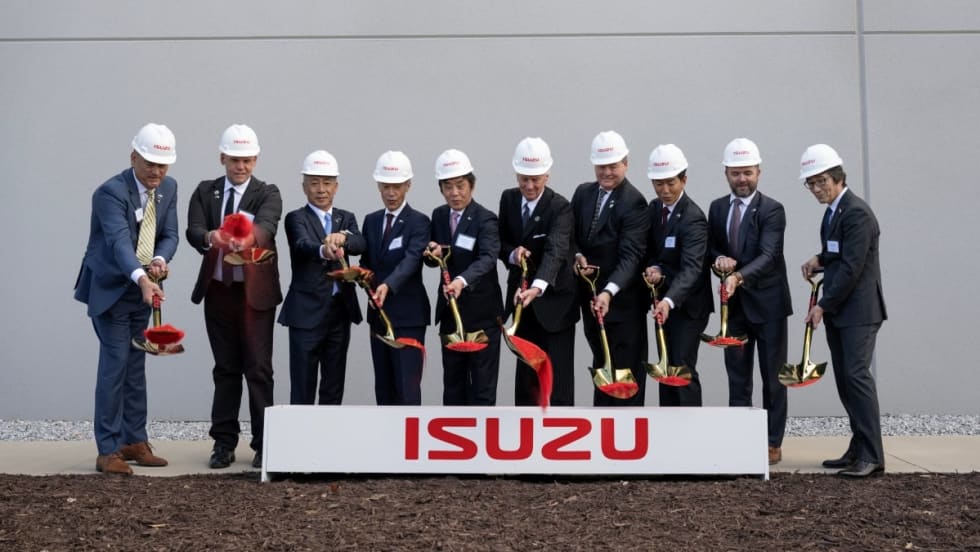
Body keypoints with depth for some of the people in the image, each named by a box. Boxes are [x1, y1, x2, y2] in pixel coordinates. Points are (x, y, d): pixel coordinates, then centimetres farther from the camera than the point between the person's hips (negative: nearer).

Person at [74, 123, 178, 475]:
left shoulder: (168, 188, 0)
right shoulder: (111, 192, -22)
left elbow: (170, 234, 0)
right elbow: (119, 240, -36)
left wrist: (160, 260, -23)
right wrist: (142, 278, -52)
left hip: (142, 290, 7)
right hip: (110, 288, -7)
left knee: (136, 366, 12)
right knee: (115, 364, -9)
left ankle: (134, 441, 20)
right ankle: (108, 450, -2)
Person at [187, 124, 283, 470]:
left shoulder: (268, 193, -1)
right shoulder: (205, 191, 8)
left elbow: (266, 224, -23)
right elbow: (193, 230, -9)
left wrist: (249, 237, -46)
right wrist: (210, 237, -33)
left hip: (255, 292, -3)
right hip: (218, 291, 3)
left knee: (258, 369, -2)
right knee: (225, 369, 10)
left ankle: (263, 444, 6)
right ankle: (224, 443, 17)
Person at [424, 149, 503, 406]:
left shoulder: (486, 219, -14)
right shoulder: (438, 215, 5)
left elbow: (487, 258, -29)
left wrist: (463, 280, -47)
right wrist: (433, 254, -11)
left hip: (481, 313, -6)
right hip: (450, 311, 6)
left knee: (482, 386, 1)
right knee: (453, 384, 13)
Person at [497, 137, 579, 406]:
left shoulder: (560, 207, -18)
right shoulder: (508, 198, 0)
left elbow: (555, 251, -33)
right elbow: (500, 242, 9)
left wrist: (537, 287, -51)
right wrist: (512, 253, -15)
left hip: (554, 298, -5)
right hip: (520, 293, 5)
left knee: (558, 376, -3)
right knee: (525, 371, 12)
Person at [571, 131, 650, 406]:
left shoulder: (634, 202, -16)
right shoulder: (583, 192, 5)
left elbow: (630, 255, -24)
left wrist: (609, 291, -37)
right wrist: (578, 255, -9)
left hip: (622, 299, -7)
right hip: (589, 295, 7)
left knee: (626, 368, 2)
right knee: (601, 364, 18)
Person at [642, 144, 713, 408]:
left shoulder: (693, 218, -22)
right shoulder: (654, 208, 2)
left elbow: (691, 267, -33)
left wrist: (669, 301, -49)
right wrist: (654, 268, -11)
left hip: (687, 303, -8)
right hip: (664, 300, 8)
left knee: (683, 368, -8)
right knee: (665, 366, 12)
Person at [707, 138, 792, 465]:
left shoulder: (772, 210, -11)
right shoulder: (717, 208, 6)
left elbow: (768, 255, -24)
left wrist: (739, 275, -40)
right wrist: (718, 259, -11)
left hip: (768, 303, -5)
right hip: (734, 304, 5)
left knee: (772, 377, 4)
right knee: (737, 377, 9)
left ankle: (773, 443, 12)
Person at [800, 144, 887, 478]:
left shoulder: (857, 213, -15)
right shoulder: (833, 212, 14)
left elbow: (852, 267, -19)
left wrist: (824, 305, -17)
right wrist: (820, 259, 5)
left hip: (858, 310, -9)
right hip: (837, 311, 9)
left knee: (857, 375, -13)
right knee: (844, 380, 9)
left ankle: (872, 456, -10)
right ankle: (858, 449, 16)